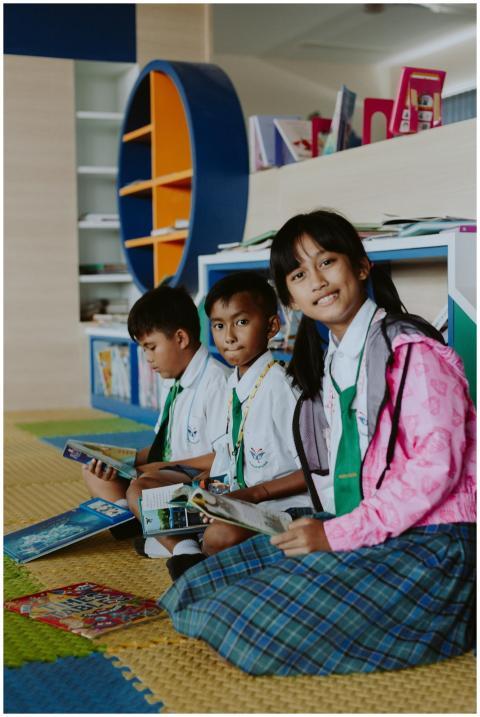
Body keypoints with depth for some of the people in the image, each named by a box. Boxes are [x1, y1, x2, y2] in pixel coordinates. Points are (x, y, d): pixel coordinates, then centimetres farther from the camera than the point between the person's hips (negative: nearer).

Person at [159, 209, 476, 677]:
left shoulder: (414, 353, -13)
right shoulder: (328, 363, 14)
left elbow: (435, 465, -20)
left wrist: (339, 533, -19)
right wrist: (321, 527, 3)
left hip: (426, 541, -8)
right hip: (348, 533, 8)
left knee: (264, 625, -20)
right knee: (205, 585, -2)